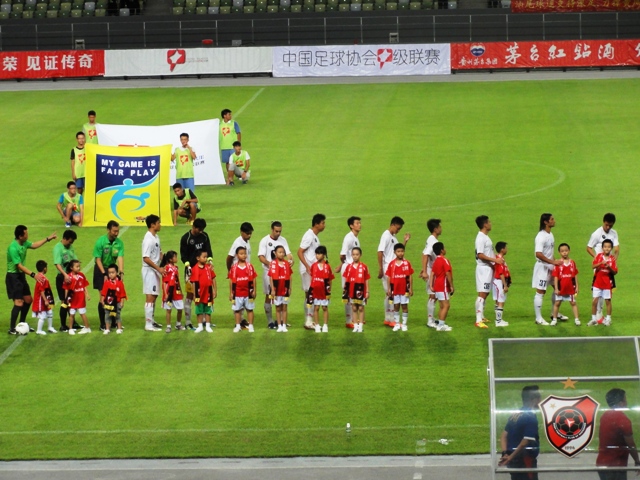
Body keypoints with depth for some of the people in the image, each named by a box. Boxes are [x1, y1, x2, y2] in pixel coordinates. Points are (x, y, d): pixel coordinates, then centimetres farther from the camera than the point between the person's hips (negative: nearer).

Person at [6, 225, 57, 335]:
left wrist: (48, 239, 23)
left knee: (28, 299, 15)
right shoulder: (13, 248, -25)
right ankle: (12, 329, -8)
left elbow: (34, 245, 23)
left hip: (21, 276, 9)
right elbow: (19, 266, -26)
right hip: (13, 276, -9)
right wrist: (33, 275, -30)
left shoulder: (24, 243, 2)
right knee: (19, 302, -13)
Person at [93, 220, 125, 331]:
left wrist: (121, 272, -26)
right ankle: (103, 324, 0)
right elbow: (98, 259, -13)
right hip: (101, 269, -4)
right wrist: (104, 274, -18)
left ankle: (113, 322, 16)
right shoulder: (100, 241, -15)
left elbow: (120, 258, -13)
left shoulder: (119, 242, -6)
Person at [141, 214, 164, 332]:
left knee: (154, 296, 16)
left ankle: (151, 320, 27)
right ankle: (148, 324, -6)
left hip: (156, 270, 9)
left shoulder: (156, 237, 11)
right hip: (149, 270, -9)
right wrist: (158, 268, -20)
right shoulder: (148, 239, -19)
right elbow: (146, 258, -22)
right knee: (150, 296, -8)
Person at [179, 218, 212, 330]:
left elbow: (208, 249, 7)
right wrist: (188, 266, -19)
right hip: (191, 270, -5)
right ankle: (188, 322, 0)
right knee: (190, 295, -4)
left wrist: (210, 260, -12)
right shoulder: (186, 238, -6)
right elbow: (183, 255, -5)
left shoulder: (204, 236, 7)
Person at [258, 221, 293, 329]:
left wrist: (291, 260, -19)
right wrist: (268, 263, -28)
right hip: (269, 271, -4)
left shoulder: (283, 240, 9)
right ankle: (270, 321, 4)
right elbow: (261, 256, -10)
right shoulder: (265, 241, -4)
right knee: (269, 296, -1)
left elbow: (287, 253, 4)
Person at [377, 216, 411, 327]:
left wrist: (405, 241, 10)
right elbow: (380, 252, -16)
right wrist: (380, 269, -19)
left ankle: (388, 319, 17)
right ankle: (390, 319, -4)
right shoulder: (386, 236, -11)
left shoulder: (393, 237, 16)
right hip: (387, 269, -9)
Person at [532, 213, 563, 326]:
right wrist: (553, 262, -27)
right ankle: (538, 318, 3)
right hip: (542, 266, -9)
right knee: (540, 292, -3)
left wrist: (555, 261, 10)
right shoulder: (541, 236, -19)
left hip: (550, 266, 9)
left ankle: (554, 313, 28)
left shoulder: (550, 235, 10)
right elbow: (538, 254, -27)